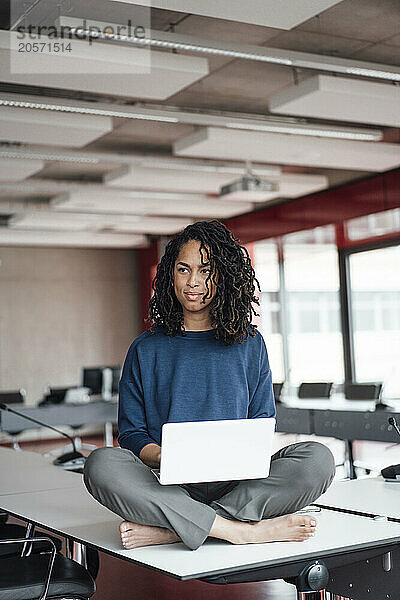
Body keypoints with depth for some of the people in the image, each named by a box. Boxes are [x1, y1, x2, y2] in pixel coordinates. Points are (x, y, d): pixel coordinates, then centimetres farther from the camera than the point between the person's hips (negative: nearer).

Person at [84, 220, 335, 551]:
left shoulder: (250, 344, 13)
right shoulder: (146, 350, 11)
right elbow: (131, 432, 8)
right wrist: (160, 456, -15)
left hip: (238, 483, 1)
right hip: (171, 486, -1)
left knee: (318, 458, -27)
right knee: (101, 464, -31)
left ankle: (169, 530, -29)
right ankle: (245, 530, -31)